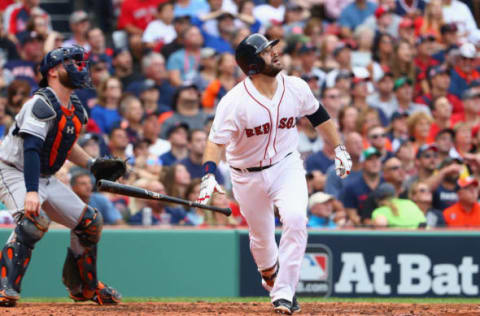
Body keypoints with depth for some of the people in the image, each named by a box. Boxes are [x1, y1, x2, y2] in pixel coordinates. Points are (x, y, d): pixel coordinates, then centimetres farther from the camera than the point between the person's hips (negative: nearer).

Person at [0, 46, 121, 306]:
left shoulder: (76, 110, 6)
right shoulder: (41, 104, -22)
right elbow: (31, 149, -33)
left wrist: (93, 165, 12)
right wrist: (31, 192, -43)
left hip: (46, 178, 9)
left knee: (90, 222, 10)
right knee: (34, 219, -35)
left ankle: (84, 287, 28)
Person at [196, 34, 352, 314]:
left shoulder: (296, 88, -9)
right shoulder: (235, 101, -22)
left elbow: (318, 115, 9)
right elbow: (217, 141, -22)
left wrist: (339, 149, 9)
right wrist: (209, 176, -37)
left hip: (286, 165, 1)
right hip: (248, 175, -1)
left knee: (296, 220, -23)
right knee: (262, 237, 11)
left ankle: (284, 293, -17)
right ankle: (272, 281, 44)